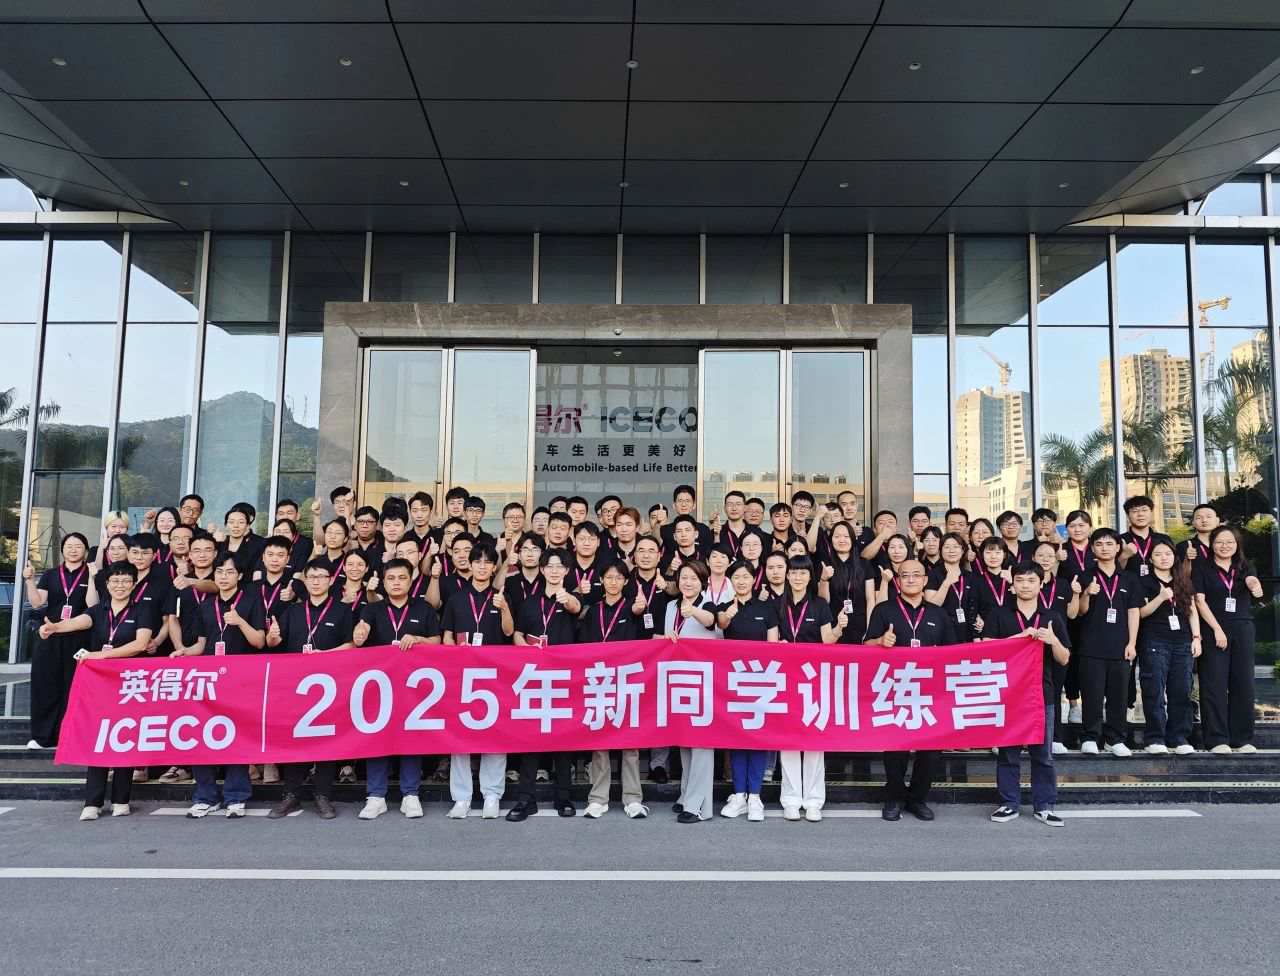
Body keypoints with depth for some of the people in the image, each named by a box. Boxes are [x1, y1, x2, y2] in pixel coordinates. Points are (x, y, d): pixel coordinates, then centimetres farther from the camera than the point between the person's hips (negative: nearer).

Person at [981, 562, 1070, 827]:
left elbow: (1064, 660, 7)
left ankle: (1044, 806, 16)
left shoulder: (1053, 617, 8)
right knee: (1007, 752, 5)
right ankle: (1009, 804, 15)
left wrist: (1053, 640, -14)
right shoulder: (999, 615, 4)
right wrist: (1019, 638, -14)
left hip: (1042, 693, 1)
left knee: (1043, 753, 5)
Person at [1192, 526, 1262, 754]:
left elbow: (1253, 581, -12)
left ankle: (1242, 739, 12)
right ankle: (1217, 740, -2)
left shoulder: (1244, 567, 11)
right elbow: (1200, 600, -4)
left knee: (1243, 684, 3)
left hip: (1243, 630, 3)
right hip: (1213, 631, -3)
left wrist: (1255, 586, -36)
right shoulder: (1202, 567, 2)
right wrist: (1217, 629, -12)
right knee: (1214, 685, -5)